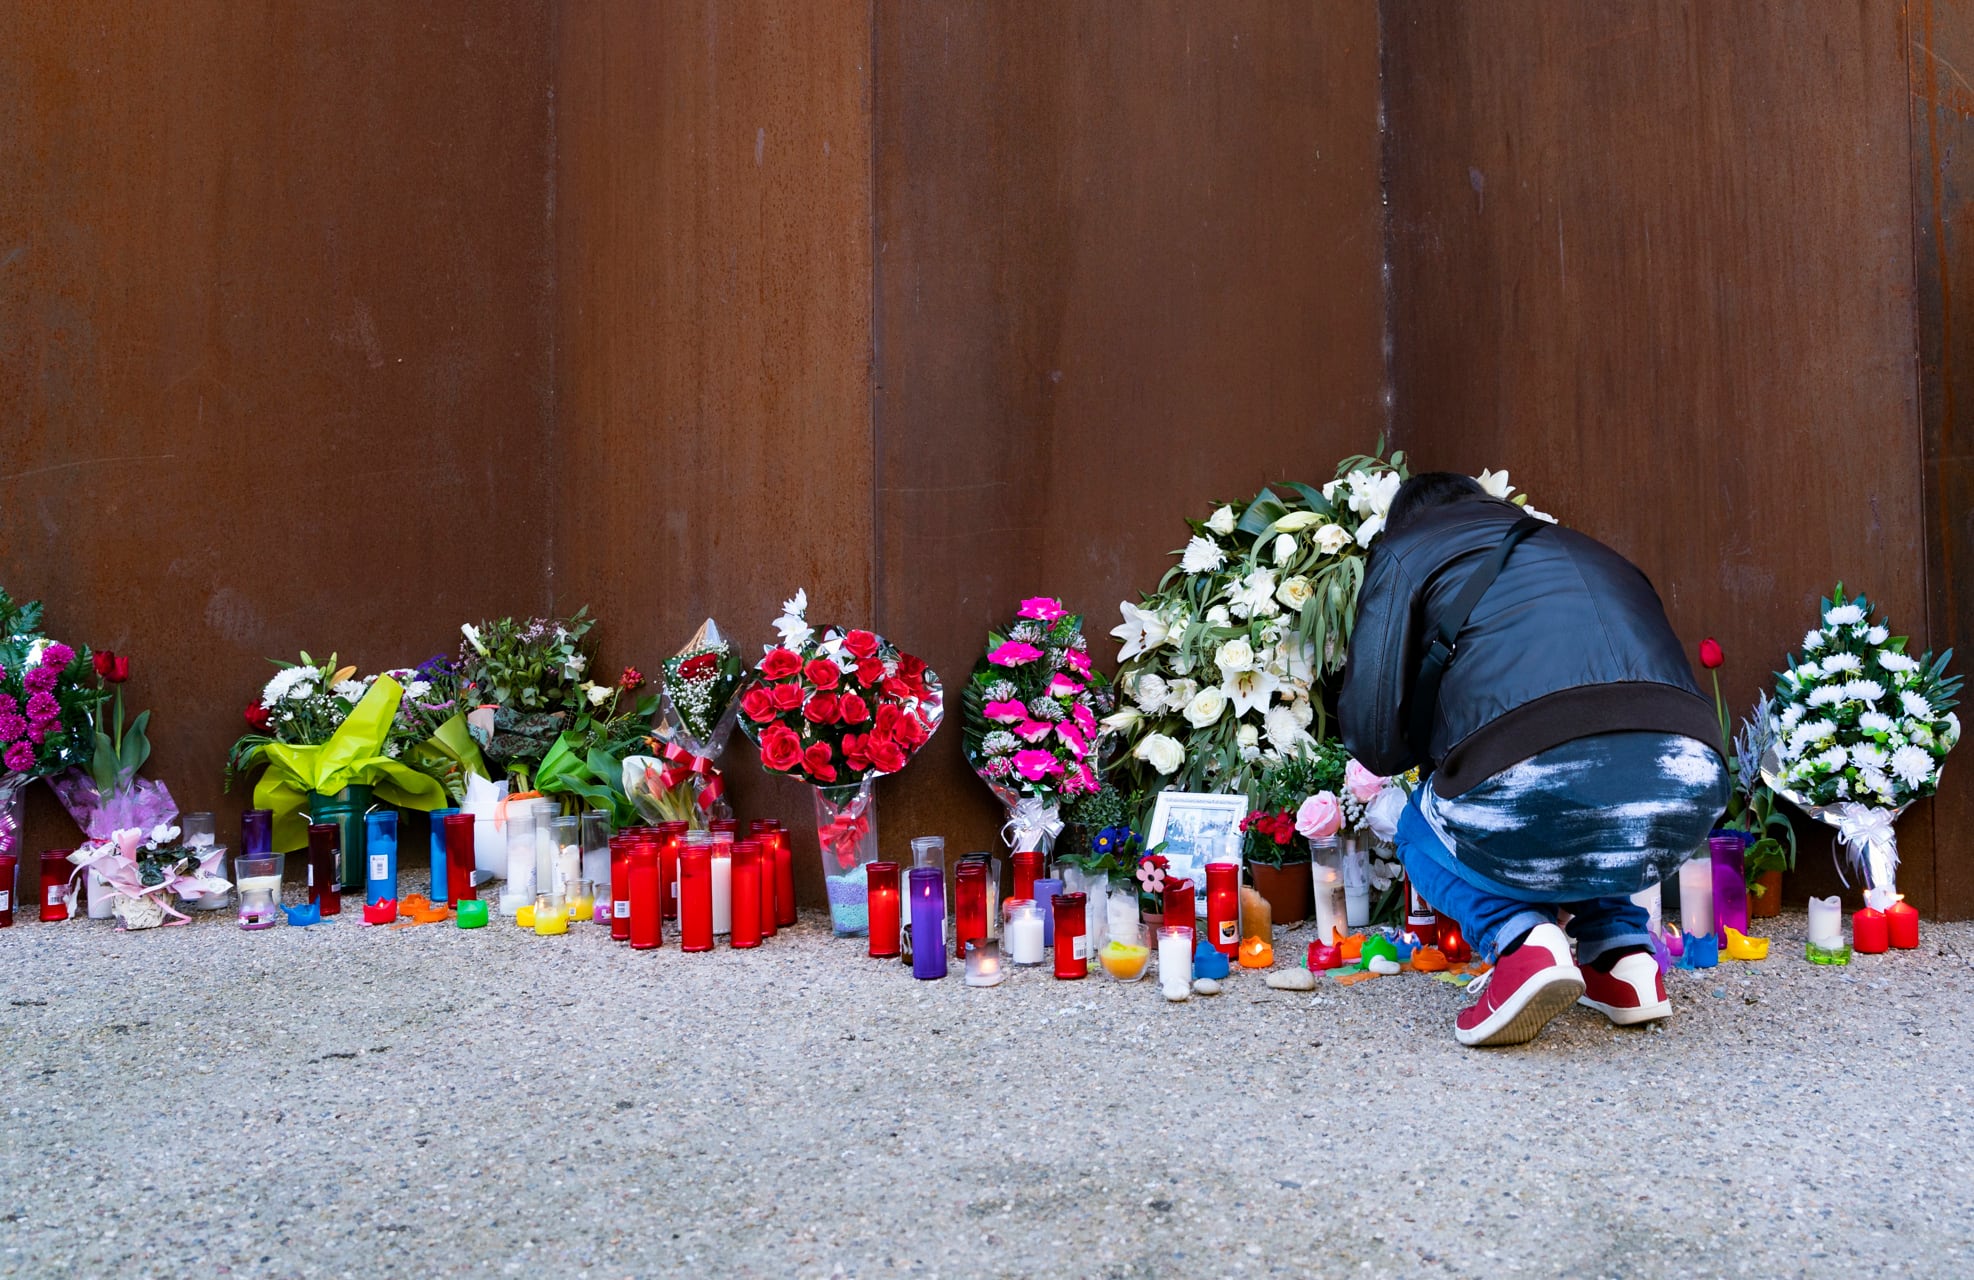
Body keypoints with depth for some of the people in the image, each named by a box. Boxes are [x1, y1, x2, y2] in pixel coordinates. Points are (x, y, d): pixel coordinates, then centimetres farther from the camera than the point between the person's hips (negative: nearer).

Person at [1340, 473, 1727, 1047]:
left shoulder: (1405, 550, 20)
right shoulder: (1590, 552, 35)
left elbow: (1374, 738, 11)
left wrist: (1437, 744, 35)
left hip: (1542, 798, -5)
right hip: (1686, 805, 5)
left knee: (1423, 830, 30)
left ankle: (1520, 940, 3)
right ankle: (1623, 955, 21)